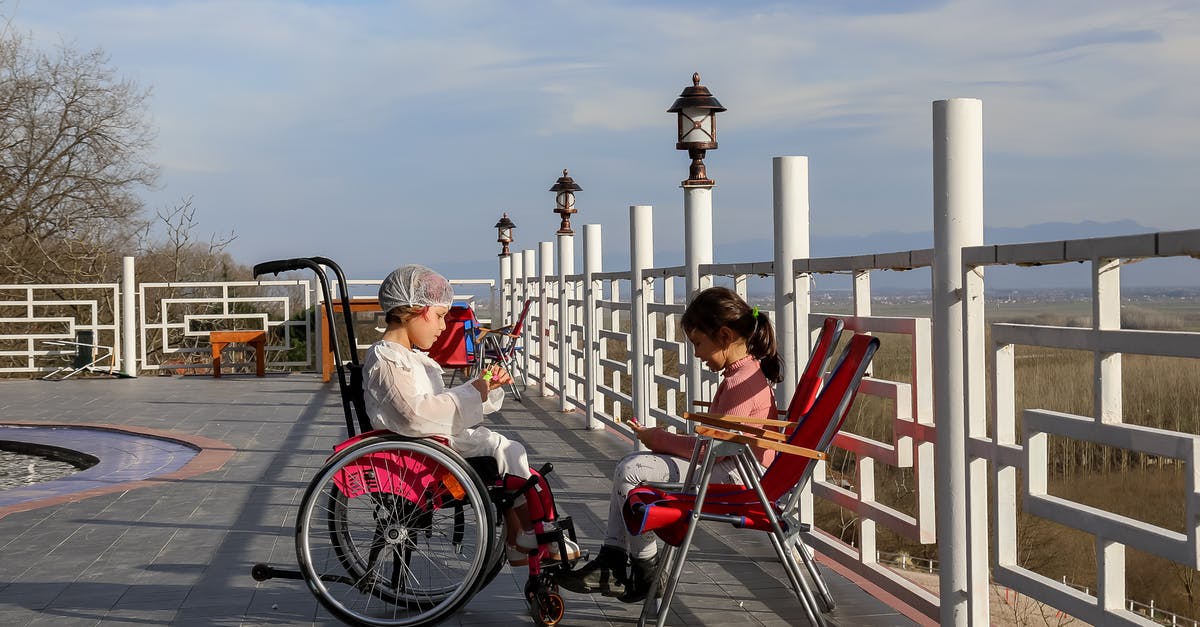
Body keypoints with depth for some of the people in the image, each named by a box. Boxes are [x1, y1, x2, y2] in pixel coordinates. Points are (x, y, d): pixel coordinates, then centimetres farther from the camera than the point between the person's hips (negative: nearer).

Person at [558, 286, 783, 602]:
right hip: (729, 464, 11)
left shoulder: (742, 381, -21)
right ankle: (612, 564, 7)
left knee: (632, 472, -18)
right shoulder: (745, 373, 13)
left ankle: (645, 573, -4)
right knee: (629, 465, 10)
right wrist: (666, 440, 4)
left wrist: (660, 440, -9)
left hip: (736, 475, -11)